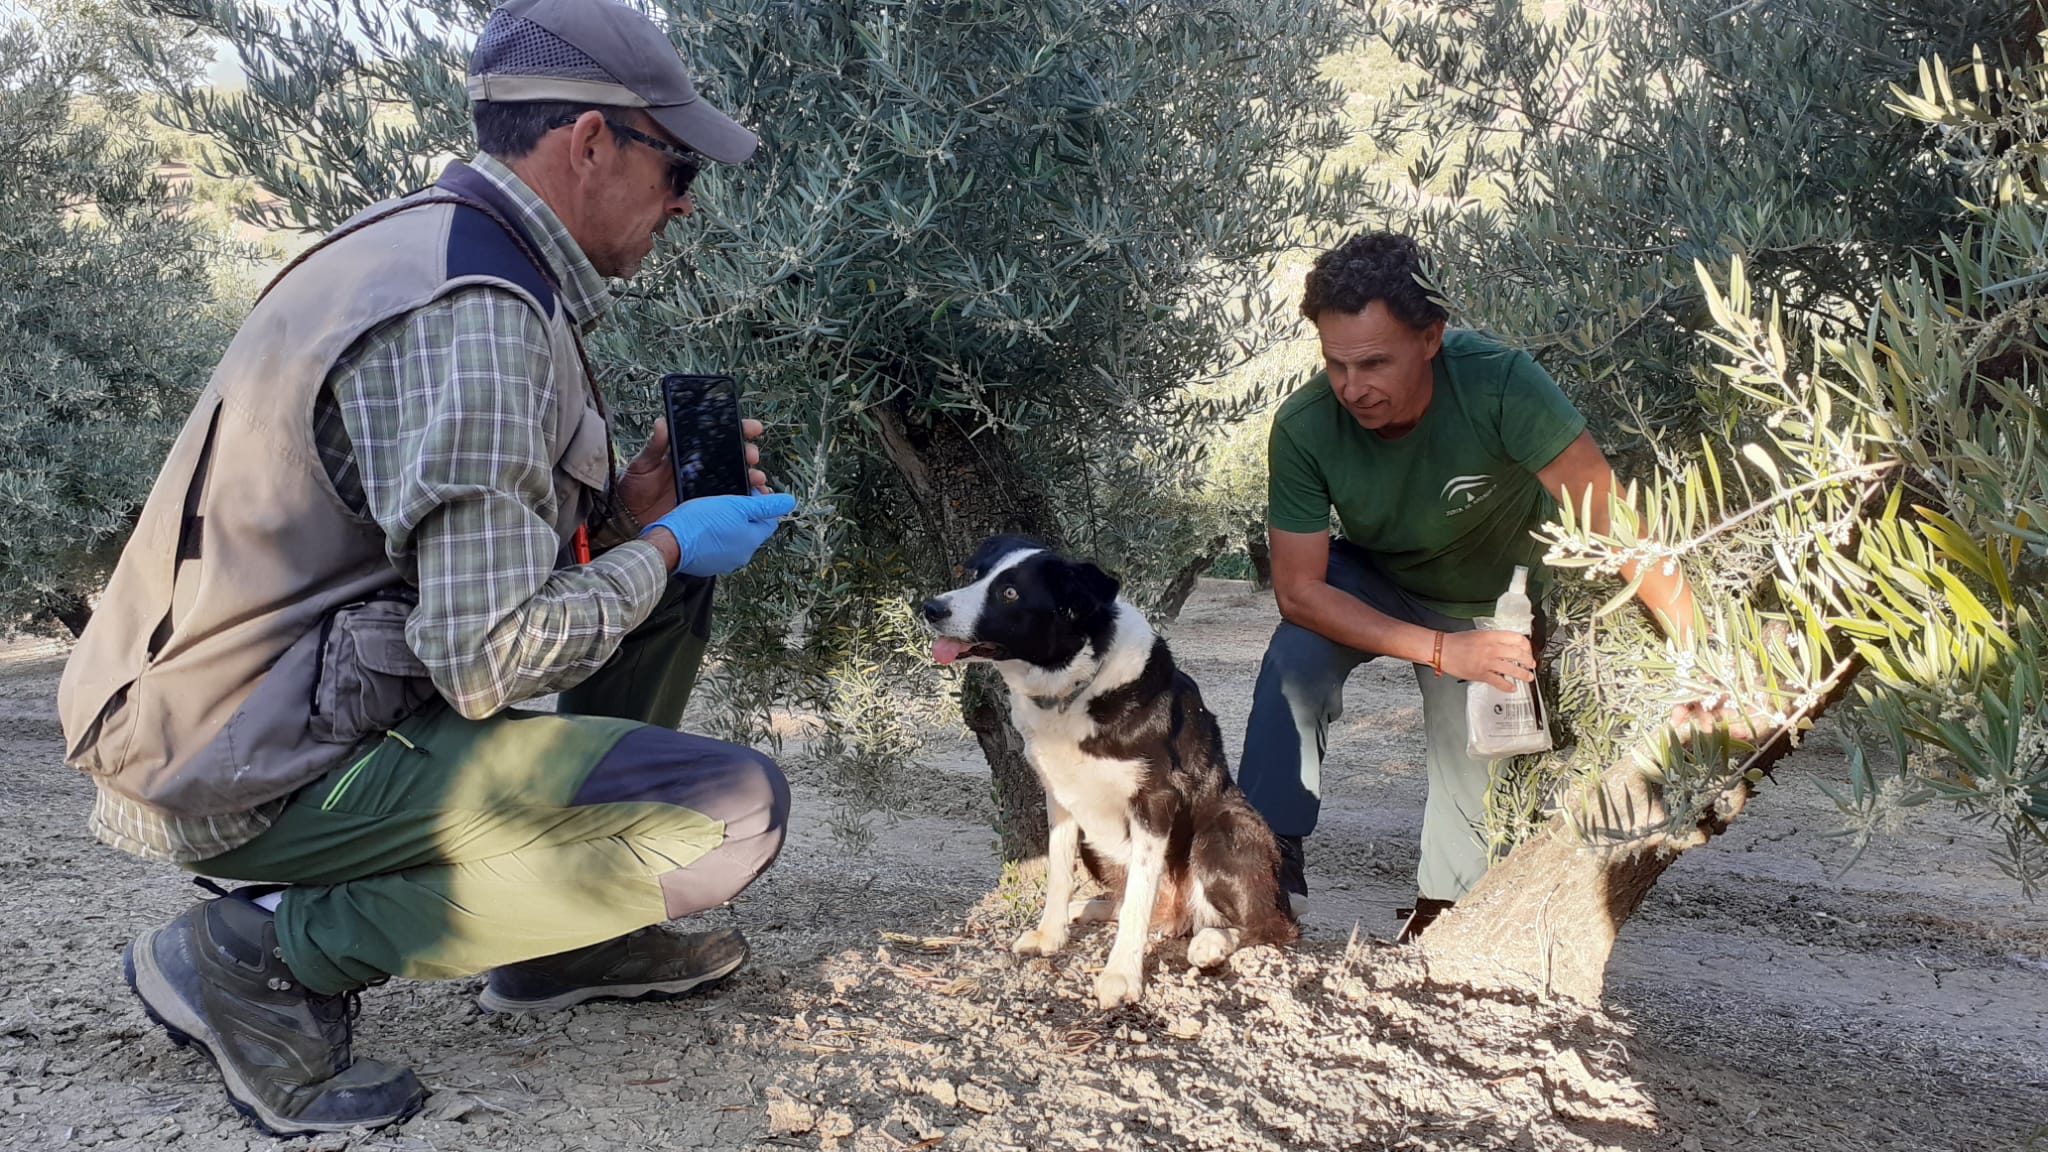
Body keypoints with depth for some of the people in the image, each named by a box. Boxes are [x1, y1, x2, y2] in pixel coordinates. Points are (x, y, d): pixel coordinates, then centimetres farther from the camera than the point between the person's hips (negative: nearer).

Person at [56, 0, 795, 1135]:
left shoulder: (438, 244, 10)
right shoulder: (474, 317, -23)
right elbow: (488, 662, -26)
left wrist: (634, 502, 4)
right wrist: (664, 547, -10)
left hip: (262, 693, 10)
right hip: (253, 774, -10)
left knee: (671, 563, 14)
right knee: (733, 810, -19)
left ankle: (565, 934, 17)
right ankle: (266, 951, -9)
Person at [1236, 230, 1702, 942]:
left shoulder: (1499, 384, -37)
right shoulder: (1304, 428, -32)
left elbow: (1610, 517, -34)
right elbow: (1298, 589, -26)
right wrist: (1441, 651, -32)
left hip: (1492, 601, 0)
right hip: (1371, 580, 0)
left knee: (1474, 767, -2)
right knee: (1296, 658, -27)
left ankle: (1441, 908, 26)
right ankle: (1274, 853, -14)